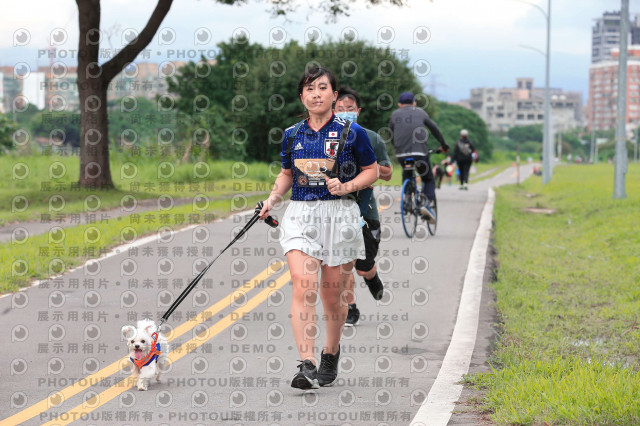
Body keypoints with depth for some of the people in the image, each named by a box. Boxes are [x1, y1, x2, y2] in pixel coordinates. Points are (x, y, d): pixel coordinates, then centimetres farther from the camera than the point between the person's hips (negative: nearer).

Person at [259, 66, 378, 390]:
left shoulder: (351, 133, -2)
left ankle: (331, 353, 33)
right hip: (301, 215, 2)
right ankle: (306, 366, -22)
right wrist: (272, 199, 5)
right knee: (303, 288, -16)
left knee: (333, 295, 7)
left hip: (340, 215, -2)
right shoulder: (292, 135, 8)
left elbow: (372, 171, 6)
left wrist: (347, 186, -11)